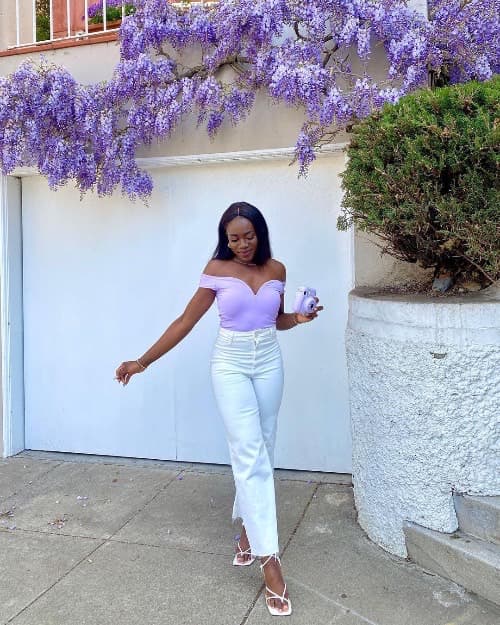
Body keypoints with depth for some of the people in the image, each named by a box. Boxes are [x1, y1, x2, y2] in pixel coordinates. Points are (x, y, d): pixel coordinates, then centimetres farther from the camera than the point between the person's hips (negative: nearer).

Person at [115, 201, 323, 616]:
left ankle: (248, 529, 33)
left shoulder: (276, 270, 3)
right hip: (231, 365, -4)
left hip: (269, 363, 4)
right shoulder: (217, 269, -7)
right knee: (251, 457, -9)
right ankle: (269, 557, -5)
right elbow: (187, 321, -5)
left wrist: (300, 318, -5)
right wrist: (144, 361, -8)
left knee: (260, 453, 12)